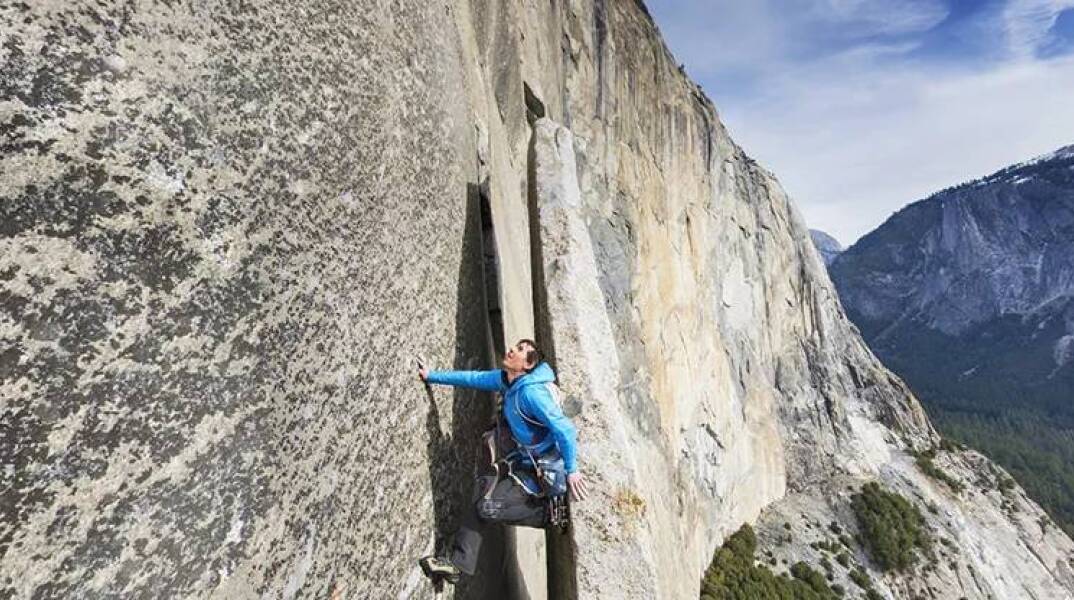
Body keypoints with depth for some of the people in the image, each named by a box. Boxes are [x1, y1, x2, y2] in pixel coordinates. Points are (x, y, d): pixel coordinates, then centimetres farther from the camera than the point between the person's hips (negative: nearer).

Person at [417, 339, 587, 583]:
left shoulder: (531, 391, -26)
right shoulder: (504, 379, -1)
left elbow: (564, 429, -26)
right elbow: (472, 378, 11)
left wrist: (571, 470, -23)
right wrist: (432, 376, 16)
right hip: (526, 462, 9)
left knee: (489, 507, -14)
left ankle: (548, 512, 2)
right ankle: (459, 563, 15)